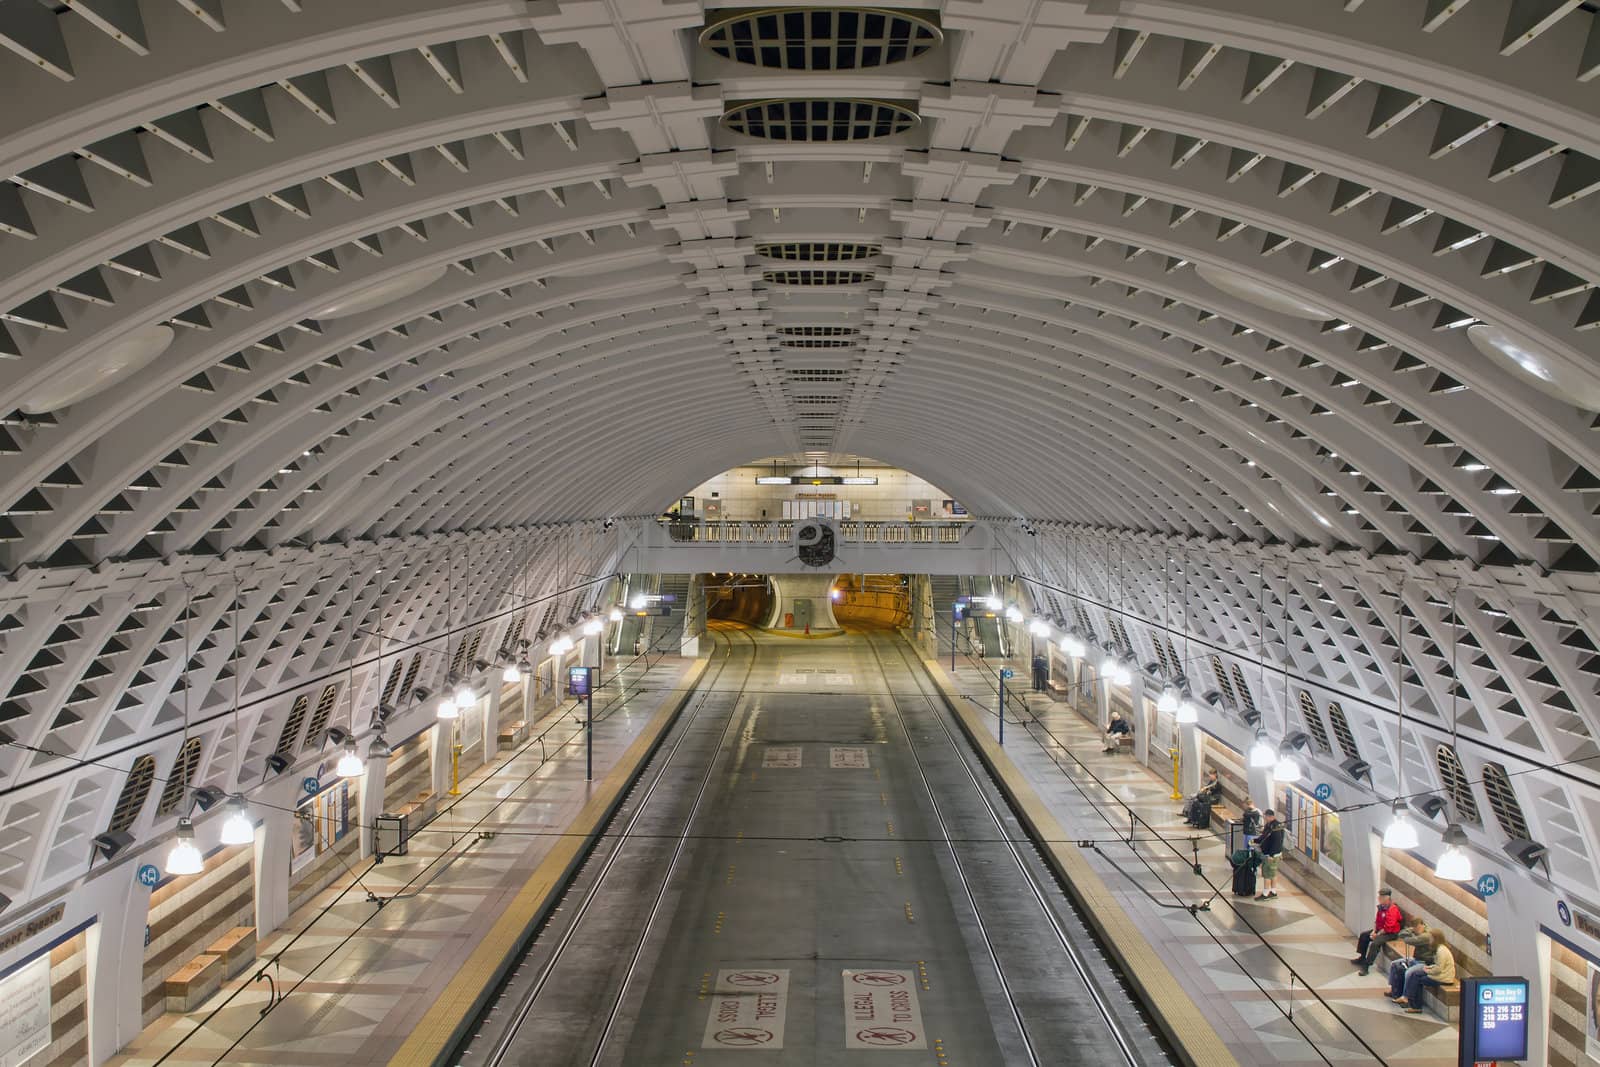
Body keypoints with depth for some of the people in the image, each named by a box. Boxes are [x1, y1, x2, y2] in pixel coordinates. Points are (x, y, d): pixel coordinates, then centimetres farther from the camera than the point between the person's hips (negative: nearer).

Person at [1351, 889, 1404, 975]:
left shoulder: (1392, 910, -25)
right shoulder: (1381, 907, 3)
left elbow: (1388, 928, -26)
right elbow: (1376, 920, 13)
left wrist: (1377, 935, -18)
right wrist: (1374, 931, 0)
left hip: (1391, 933, -10)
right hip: (1380, 930, 10)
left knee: (1375, 943, -29)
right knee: (1364, 935, 12)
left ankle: (1366, 966, -23)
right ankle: (1362, 957, 23)